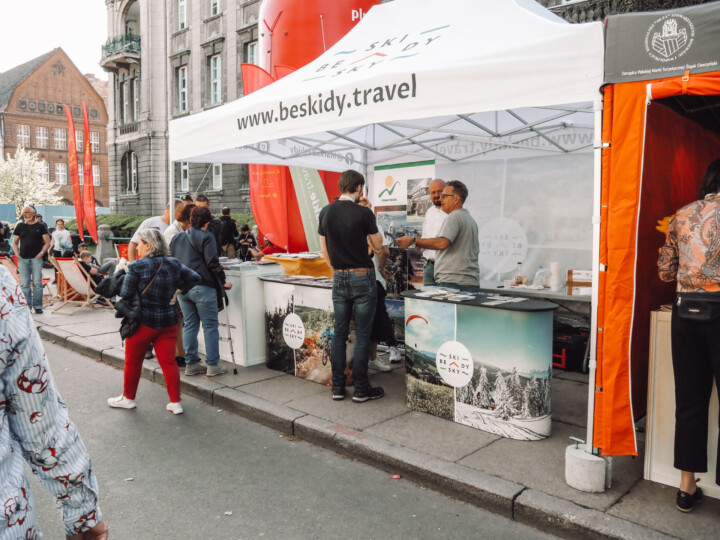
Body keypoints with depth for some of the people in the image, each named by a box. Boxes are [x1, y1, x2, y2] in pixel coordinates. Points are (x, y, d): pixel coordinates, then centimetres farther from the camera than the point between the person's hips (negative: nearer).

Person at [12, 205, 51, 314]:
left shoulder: (40, 226, 5)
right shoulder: (20, 226, 12)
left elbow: (47, 243, 4)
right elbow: (15, 242, 17)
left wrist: (41, 253, -9)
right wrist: (17, 254, 2)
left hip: (36, 259, -2)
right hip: (23, 259, 3)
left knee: (37, 283, -2)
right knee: (25, 284, 3)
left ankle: (38, 306, 4)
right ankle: (26, 306, 8)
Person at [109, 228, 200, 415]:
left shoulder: (137, 266, -13)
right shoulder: (174, 264, 1)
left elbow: (126, 294, -13)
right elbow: (195, 278, 5)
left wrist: (124, 275, 5)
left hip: (143, 322, -4)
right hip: (168, 321, 4)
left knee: (133, 361, 15)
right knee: (168, 361, 6)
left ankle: (128, 398, 31)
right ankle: (175, 402, 7)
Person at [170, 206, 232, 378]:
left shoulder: (177, 238, 13)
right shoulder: (206, 237, -8)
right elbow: (213, 263, -13)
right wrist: (223, 281, -4)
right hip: (202, 287, -6)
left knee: (189, 325, 12)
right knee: (210, 326, 1)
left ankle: (190, 364, 15)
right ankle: (213, 365, 5)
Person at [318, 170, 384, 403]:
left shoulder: (325, 212, 2)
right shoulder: (363, 213, -12)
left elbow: (324, 249, 9)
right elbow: (377, 245, 1)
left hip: (339, 278, 5)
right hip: (362, 278, -4)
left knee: (339, 333, 11)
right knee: (362, 335, 3)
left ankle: (338, 386, 17)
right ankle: (361, 389, 10)